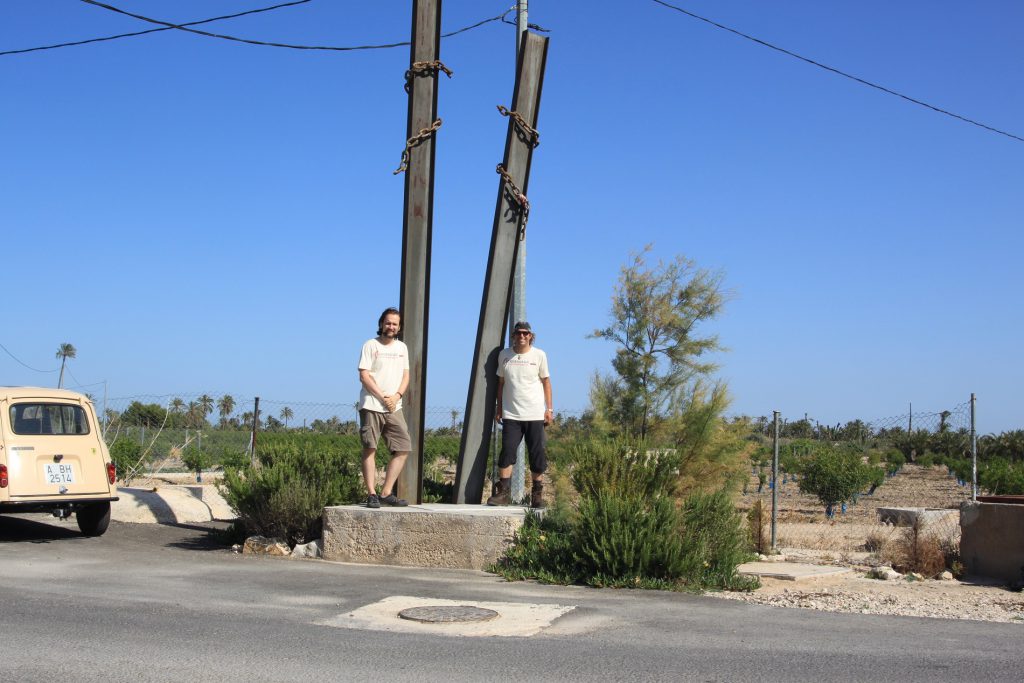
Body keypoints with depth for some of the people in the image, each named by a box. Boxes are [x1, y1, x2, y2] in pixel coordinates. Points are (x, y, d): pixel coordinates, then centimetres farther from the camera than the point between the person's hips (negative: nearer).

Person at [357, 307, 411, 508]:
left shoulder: (402, 347, 16)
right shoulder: (370, 345, -1)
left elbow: (405, 376, 14)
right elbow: (364, 376, -7)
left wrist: (396, 396, -4)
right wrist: (383, 398, -12)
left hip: (394, 407, 6)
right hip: (371, 406, -5)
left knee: (403, 448, 0)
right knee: (370, 449, -5)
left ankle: (386, 493, 5)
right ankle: (371, 494, -3)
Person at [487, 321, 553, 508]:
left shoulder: (539, 355, 2)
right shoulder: (504, 355, 6)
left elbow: (546, 382, 7)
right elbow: (501, 382, 13)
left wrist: (549, 409, 3)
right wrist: (499, 409, 11)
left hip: (535, 415, -1)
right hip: (511, 414, 1)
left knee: (537, 454, 2)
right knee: (507, 452, -7)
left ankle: (537, 494, 11)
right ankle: (504, 492, -3)